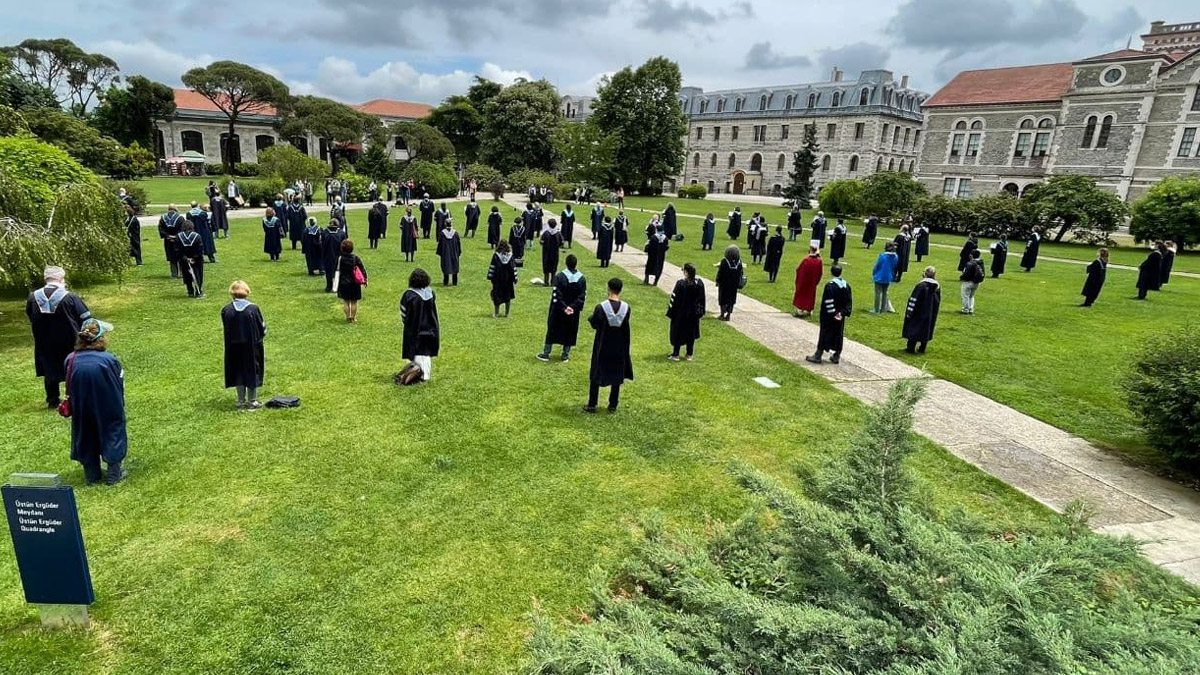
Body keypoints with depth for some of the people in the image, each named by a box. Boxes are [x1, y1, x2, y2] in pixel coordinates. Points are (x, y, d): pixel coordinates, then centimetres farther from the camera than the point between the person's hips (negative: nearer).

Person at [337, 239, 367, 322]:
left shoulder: (340, 259, -8)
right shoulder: (356, 258, -7)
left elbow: (338, 272, -4)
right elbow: (363, 269, -4)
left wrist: (336, 283, 4)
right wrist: (365, 280, 8)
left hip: (343, 283, 0)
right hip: (354, 283, 0)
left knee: (345, 301, 11)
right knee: (354, 302, 10)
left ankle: (348, 317, 12)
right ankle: (354, 318, 13)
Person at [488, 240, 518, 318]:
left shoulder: (496, 256, -8)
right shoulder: (510, 256, -3)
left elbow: (492, 267, -8)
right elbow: (514, 268, -2)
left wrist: (490, 277, -1)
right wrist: (515, 279, 4)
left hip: (498, 280, -1)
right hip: (508, 280, 2)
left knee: (497, 297, 7)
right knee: (508, 297, 10)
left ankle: (496, 313, 7)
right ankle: (507, 314, 12)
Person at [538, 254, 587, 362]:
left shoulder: (559, 276, -15)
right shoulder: (582, 279, -5)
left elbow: (556, 295, -18)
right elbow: (583, 296, -8)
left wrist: (564, 307, -15)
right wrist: (573, 307, -12)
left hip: (558, 311, -2)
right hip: (573, 312, 2)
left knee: (552, 330, 10)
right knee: (570, 332, 13)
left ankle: (546, 354, 15)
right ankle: (566, 355, 18)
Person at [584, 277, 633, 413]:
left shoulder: (601, 307, -20)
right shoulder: (626, 307, -12)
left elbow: (594, 324, -6)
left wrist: (593, 315, 13)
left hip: (602, 347, -2)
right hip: (619, 347, 2)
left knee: (597, 374, 12)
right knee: (617, 375, 15)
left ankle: (592, 405, 16)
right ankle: (613, 406, 21)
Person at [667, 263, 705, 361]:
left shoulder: (680, 284, -20)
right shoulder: (699, 283, -6)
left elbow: (674, 299, -14)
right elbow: (701, 299, 3)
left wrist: (670, 312, -5)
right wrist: (700, 312, 14)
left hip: (680, 313, -4)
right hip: (693, 313, 4)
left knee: (677, 333, 10)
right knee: (691, 333, 15)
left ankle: (675, 355, 15)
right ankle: (689, 355, 22)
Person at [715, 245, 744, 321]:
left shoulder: (724, 261, -17)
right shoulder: (739, 262, -5)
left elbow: (720, 272, -12)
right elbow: (741, 273, 2)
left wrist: (717, 281, -1)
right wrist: (738, 283, 12)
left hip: (724, 283, -3)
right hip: (734, 284, 3)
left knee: (723, 298, 9)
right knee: (732, 299, 12)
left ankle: (722, 315, 14)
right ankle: (728, 315, 14)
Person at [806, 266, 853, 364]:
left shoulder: (830, 286, -17)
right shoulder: (846, 285, 4)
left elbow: (827, 302, -20)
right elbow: (849, 302, 5)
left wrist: (833, 314, -15)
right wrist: (843, 312, -1)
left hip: (829, 316, -6)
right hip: (840, 316, 6)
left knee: (824, 334, -1)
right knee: (839, 334, 12)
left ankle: (818, 355, 2)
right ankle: (836, 356, 17)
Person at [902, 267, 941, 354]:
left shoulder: (921, 285, -19)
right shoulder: (937, 287, 1)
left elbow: (914, 300, -17)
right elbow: (938, 302, 11)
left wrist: (909, 313, -11)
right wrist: (933, 313, 20)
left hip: (919, 314, -6)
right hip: (931, 315, 6)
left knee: (914, 329, 4)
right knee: (926, 330, 14)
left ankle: (911, 348, 7)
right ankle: (922, 348, 19)